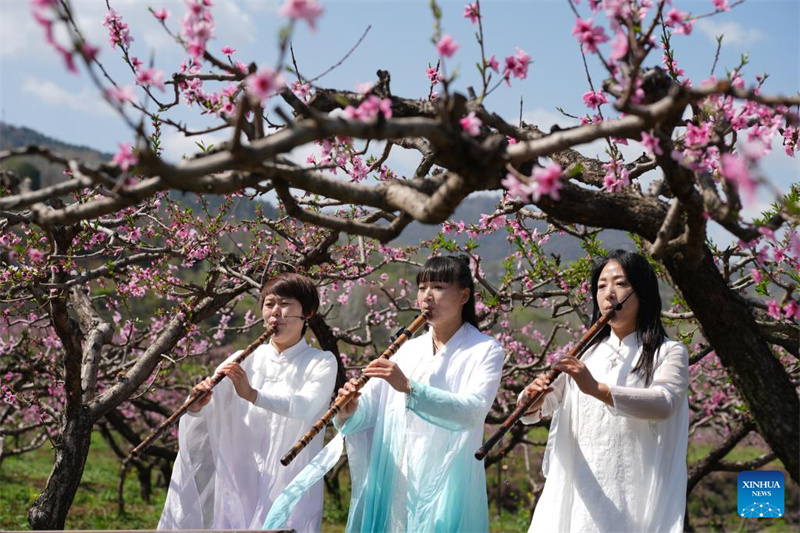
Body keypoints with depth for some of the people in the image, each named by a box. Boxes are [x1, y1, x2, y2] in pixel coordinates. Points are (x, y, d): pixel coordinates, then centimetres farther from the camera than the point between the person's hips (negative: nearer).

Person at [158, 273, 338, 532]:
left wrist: (252, 394, -33)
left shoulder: (322, 363, 0)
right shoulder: (245, 360, 9)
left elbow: (304, 407, -19)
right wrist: (197, 405, -24)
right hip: (239, 484, 3)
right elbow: (207, 409, -1)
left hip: (291, 489, -3)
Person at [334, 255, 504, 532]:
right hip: (393, 482, 4)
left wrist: (408, 387, -30)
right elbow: (369, 408, 4)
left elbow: (472, 410, -20)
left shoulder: (485, 351, -2)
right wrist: (349, 412, -19)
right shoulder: (408, 350, 13)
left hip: (445, 485, -4)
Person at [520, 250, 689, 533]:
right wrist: (534, 398, -16)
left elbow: (664, 404, -19)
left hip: (633, 496, -4)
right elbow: (545, 404, 8)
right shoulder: (586, 353, 15)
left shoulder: (669, 353, 0)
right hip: (580, 492, 4)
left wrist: (597, 389, -32)